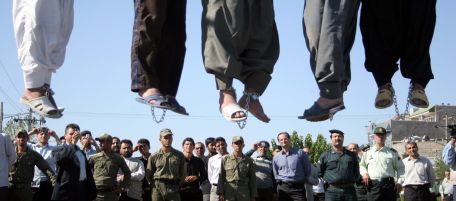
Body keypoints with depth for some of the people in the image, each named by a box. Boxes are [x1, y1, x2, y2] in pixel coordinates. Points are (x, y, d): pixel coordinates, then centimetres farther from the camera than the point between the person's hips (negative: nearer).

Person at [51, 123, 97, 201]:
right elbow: (60, 158, -25)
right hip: (65, 192, -6)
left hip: (81, 192, 6)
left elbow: (88, 172, 19)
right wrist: (72, 143, -15)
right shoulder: (58, 150, 0)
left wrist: (92, 193, 12)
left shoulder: (82, 152, 21)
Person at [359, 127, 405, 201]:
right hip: (373, 185, 0)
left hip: (388, 184, 0)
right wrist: (364, 173, 4)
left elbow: (400, 168, 11)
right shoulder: (368, 152, 12)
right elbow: (362, 165, 24)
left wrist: (399, 182, 1)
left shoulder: (392, 152, 8)